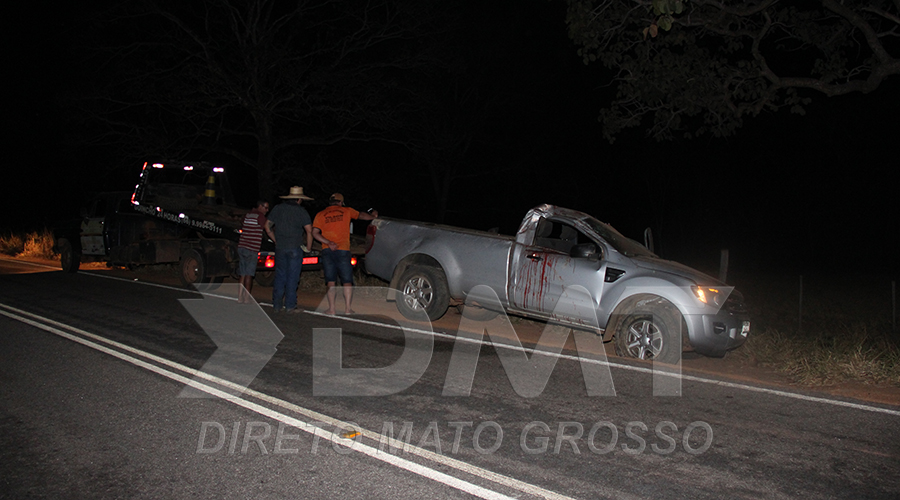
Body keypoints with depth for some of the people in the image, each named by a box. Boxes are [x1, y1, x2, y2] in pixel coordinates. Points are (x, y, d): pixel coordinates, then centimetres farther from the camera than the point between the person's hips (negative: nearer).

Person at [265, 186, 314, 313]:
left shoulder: (278, 208, 8)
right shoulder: (301, 211, -4)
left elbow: (267, 225, 11)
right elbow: (309, 230, -11)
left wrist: (275, 240, 16)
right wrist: (308, 247, 0)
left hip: (280, 248, 4)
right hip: (295, 248, -4)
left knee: (279, 277, 10)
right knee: (292, 277, 1)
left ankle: (277, 305, 10)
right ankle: (290, 305, 1)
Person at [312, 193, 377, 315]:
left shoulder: (320, 215, 10)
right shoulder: (346, 211, 9)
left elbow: (315, 233, -2)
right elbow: (361, 215, 23)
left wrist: (328, 243, -9)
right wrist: (373, 215, 40)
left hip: (327, 250, 1)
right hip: (343, 250, -1)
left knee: (331, 282, 5)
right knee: (347, 281, 7)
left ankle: (331, 308, 1)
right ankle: (347, 308, 3)